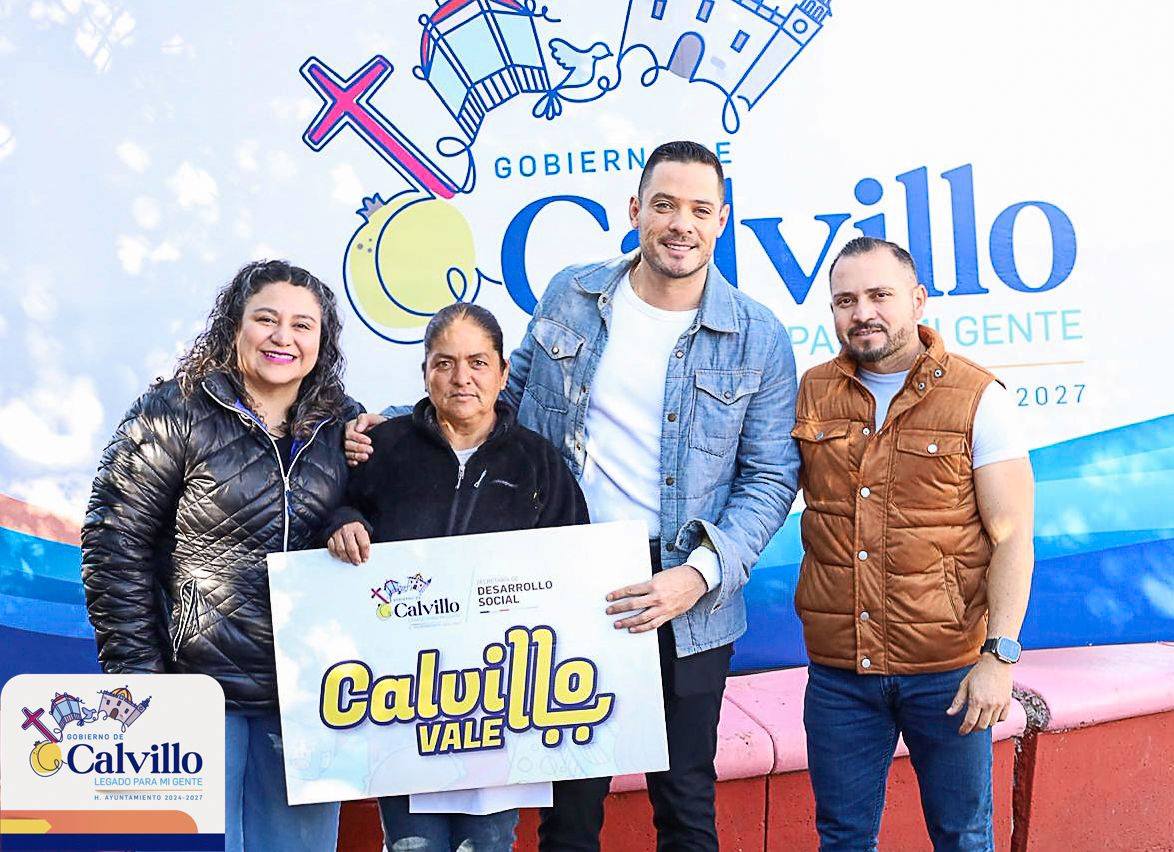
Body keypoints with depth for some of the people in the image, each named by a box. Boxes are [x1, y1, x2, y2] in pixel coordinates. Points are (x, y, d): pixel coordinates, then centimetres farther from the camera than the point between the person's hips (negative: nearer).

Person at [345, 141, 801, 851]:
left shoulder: (758, 339, -3)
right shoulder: (571, 296, 4)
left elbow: (770, 478, -3)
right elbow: (511, 397, 17)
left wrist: (700, 575, -17)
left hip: (685, 603, -1)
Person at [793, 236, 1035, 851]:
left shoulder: (978, 398, -6)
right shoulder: (811, 394, 4)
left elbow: (1011, 535, -8)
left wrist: (999, 655, -14)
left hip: (947, 668, -2)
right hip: (838, 668, 3)